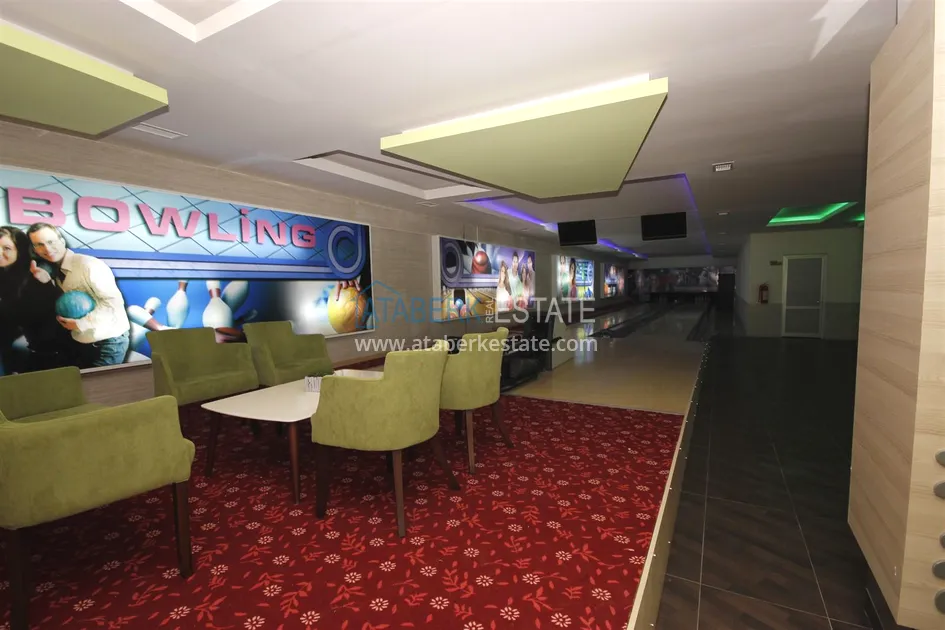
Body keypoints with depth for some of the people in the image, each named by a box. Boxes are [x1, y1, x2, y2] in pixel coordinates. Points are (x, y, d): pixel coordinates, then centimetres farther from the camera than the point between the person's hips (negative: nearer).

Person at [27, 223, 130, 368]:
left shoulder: (88, 265, -16)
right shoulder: (53, 270, 9)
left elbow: (114, 302, -21)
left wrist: (80, 324, -18)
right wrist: (46, 281, -8)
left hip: (109, 341, -7)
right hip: (81, 343, 8)